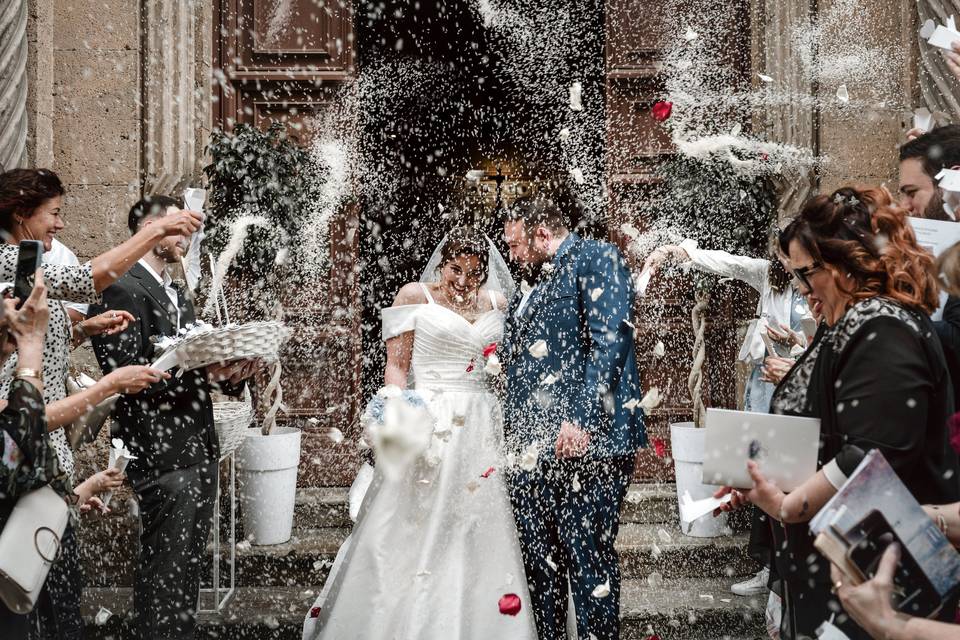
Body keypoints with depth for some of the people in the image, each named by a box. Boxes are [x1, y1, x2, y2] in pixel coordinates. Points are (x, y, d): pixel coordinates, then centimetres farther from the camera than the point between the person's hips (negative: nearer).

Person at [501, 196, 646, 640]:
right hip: (530, 448, 8)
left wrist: (582, 418, -22)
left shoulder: (595, 258, -1)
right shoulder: (531, 286, 24)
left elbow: (609, 340, -14)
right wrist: (510, 433, 17)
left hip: (584, 441, -8)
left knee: (588, 561, -2)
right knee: (537, 561, 12)